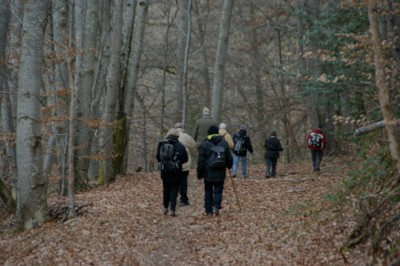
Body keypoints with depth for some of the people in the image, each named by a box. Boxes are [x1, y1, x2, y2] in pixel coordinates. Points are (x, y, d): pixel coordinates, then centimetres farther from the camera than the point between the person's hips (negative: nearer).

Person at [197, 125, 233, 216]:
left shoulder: (204, 144, -6)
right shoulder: (224, 143, 1)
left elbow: (201, 161, -6)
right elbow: (229, 158, 8)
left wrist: (199, 173, 2)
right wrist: (229, 166, 28)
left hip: (208, 173, -1)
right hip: (220, 173, 1)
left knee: (208, 191, 10)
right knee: (218, 191, 6)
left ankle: (208, 210, 12)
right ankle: (216, 206, -15)